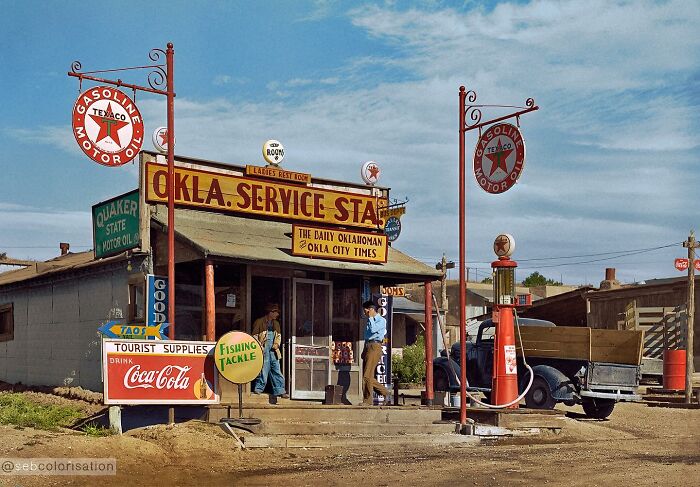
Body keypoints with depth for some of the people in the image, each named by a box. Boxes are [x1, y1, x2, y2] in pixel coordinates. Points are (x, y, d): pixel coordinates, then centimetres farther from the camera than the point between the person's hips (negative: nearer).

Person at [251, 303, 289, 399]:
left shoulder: (276, 324, 16)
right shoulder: (259, 322, -3)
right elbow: (255, 336, -4)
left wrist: (277, 344, 4)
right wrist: (260, 346, -11)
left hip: (273, 350, 6)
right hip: (263, 350, -6)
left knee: (276, 370, 4)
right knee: (263, 370, -6)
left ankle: (279, 391, 6)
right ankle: (258, 389, 6)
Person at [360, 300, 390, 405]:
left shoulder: (381, 320, -3)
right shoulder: (370, 320, 22)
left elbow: (373, 329, -20)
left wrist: (370, 317, -9)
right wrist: (364, 351, 20)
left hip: (375, 347, -9)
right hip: (368, 346, 9)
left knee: (367, 375, -11)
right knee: (369, 377, 7)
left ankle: (367, 400, -7)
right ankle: (385, 392, 17)